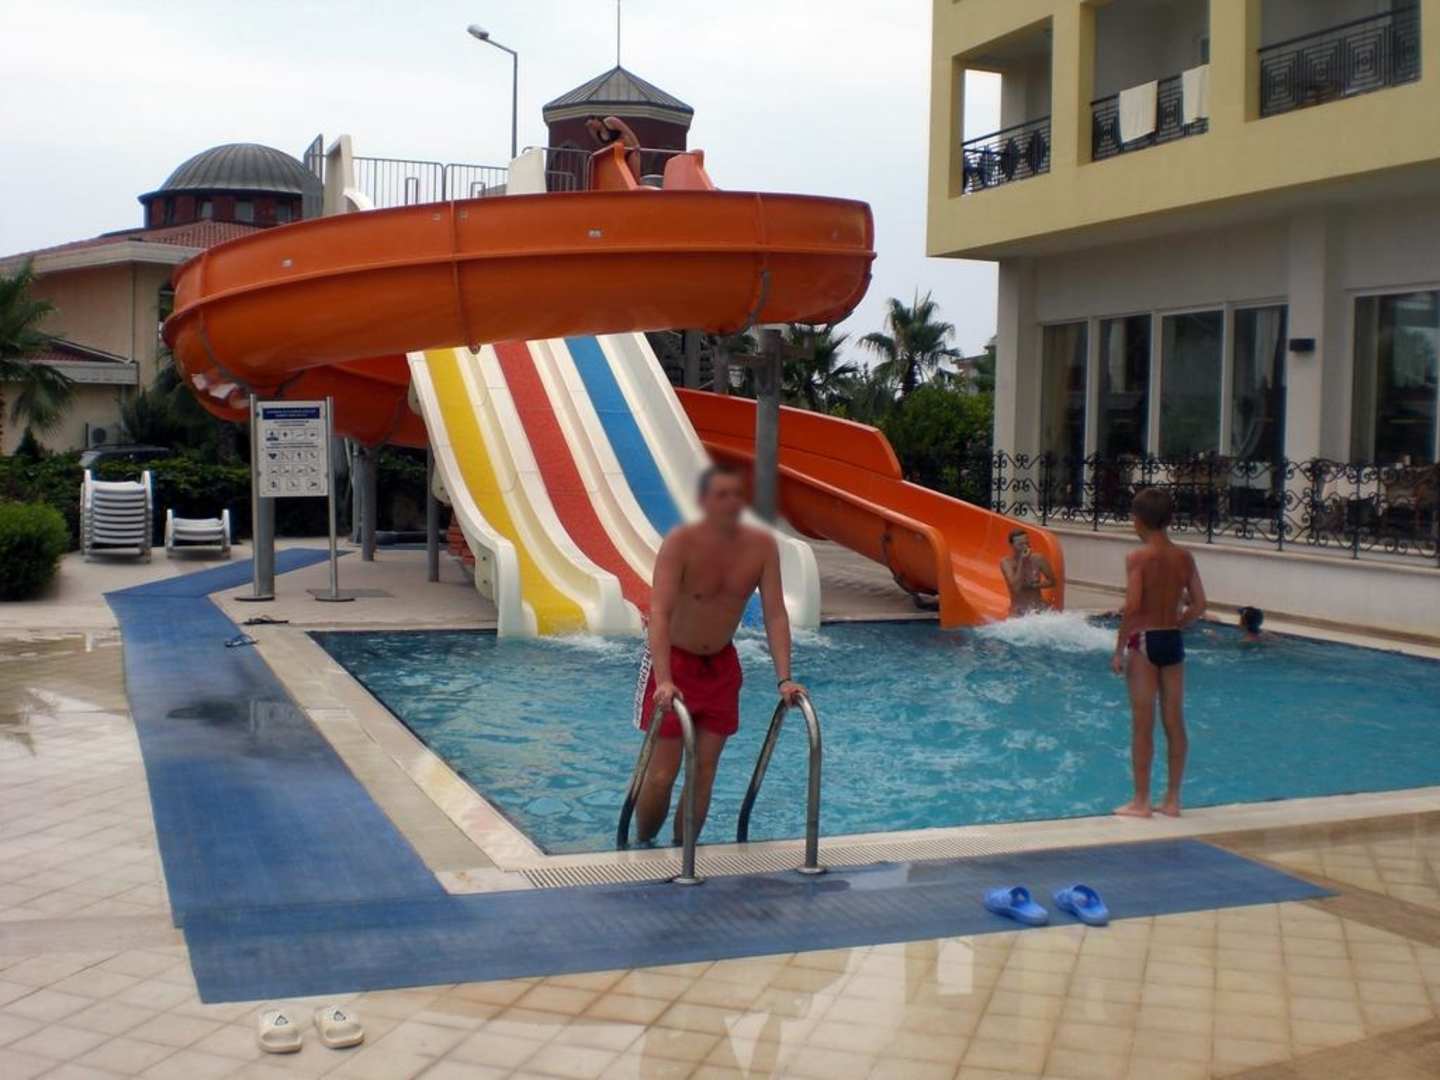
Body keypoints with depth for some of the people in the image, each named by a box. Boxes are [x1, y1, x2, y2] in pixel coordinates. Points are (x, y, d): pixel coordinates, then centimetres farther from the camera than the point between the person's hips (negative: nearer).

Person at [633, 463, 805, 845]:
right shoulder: (681, 542, -24)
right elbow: (659, 613, -31)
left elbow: (775, 615, -12)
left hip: (721, 664, 4)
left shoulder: (762, 546, -12)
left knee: (705, 771, 5)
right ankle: (642, 848, 20)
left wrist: (784, 679, -22)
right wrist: (664, 681, -42)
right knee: (662, 772, -3)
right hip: (674, 660, -4)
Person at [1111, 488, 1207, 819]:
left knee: (1143, 725, 1)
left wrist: (1119, 649, -12)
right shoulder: (1184, 557, 4)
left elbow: (1132, 606, -19)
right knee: (1175, 723, 11)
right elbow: (1198, 605, 2)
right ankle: (1172, 800, 19)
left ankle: (1141, 801, 7)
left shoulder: (1138, 557, -12)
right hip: (1173, 641, 5)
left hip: (1144, 641, -5)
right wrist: (1175, 626, 14)